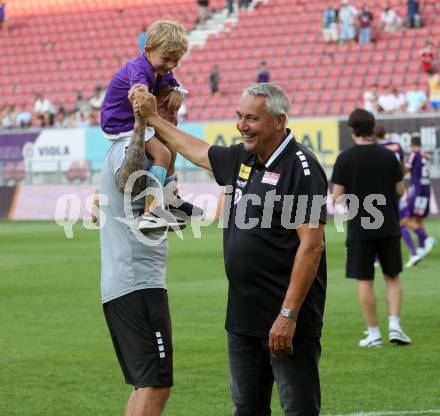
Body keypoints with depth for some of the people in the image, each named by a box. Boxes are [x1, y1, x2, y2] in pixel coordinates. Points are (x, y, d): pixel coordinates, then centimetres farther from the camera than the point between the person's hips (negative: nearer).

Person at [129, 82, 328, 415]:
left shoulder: (301, 168, -13)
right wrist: (152, 118, 33)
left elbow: (311, 245, -19)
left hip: (286, 318, -8)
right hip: (243, 316, 8)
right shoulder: (241, 159, 11)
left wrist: (289, 315, -22)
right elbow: (195, 150, 32)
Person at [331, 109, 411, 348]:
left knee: (364, 281, 4)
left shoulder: (345, 158, -7)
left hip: (359, 229, -2)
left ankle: (373, 334, 5)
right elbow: (400, 190, 5)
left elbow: (337, 196, -8)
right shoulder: (388, 156, 0)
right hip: (388, 228, 2)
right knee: (392, 278, 13)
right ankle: (394, 326, 0)